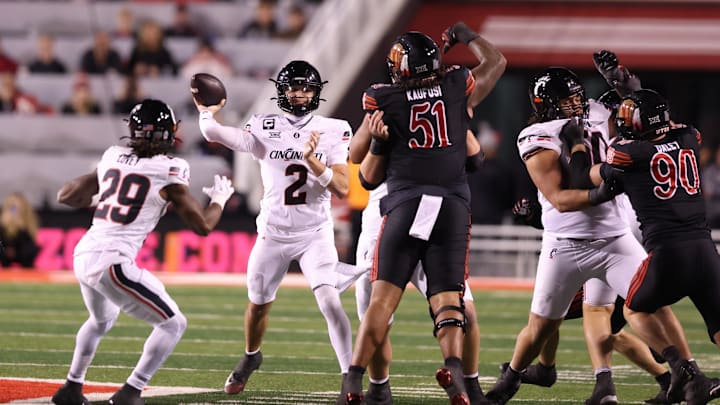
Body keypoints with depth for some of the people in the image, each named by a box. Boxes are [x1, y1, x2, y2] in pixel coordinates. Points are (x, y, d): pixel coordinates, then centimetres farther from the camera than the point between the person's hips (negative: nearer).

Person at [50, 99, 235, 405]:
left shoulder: (112, 158, 10)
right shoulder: (168, 171, -6)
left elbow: (66, 196, 19)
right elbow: (202, 226, -2)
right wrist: (219, 199, 17)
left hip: (83, 254, 7)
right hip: (114, 262, -7)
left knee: (102, 319, 35)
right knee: (173, 324, 5)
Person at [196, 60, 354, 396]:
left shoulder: (332, 132, -5)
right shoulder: (265, 129, -4)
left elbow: (342, 188, -14)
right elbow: (213, 132, -12)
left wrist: (311, 160, -24)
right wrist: (207, 111, 3)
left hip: (314, 235, -2)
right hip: (273, 235, 2)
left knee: (329, 300, -21)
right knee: (258, 304, 18)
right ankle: (251, 357, 48)